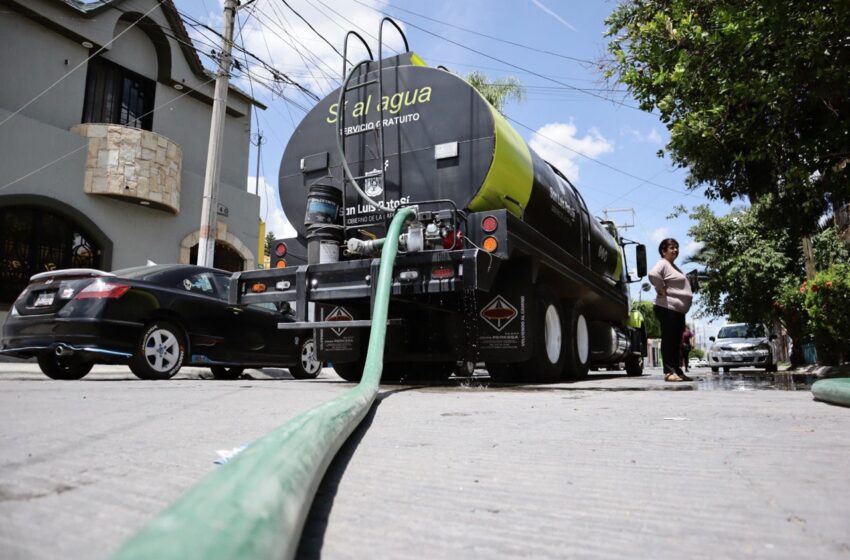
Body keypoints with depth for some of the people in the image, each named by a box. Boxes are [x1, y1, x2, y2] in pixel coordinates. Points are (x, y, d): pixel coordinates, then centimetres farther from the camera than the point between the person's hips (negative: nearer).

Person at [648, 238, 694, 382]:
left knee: (676, 341, 11)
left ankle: (677, 370, 16)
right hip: (668, 308, -10)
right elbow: (653, 274, -31)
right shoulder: (663, 263, -9)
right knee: (668, 339, -9)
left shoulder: (673, 266, 22)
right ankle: (669, 372, -8)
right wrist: (661, 289, -20)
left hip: (678, 309, 10)